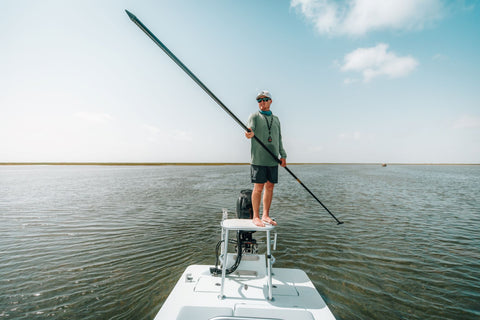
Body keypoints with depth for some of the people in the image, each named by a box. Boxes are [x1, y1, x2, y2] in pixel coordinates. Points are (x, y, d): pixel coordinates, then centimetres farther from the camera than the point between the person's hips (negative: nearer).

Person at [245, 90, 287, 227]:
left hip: (273, 159, 5)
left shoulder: (276, 119, 20)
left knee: (270, 186, 7)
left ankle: (265, 215, 19)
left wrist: (283, 155, 14)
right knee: (258, 187, -4)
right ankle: (256, 217, 8)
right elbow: (250, 127, -18)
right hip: (259, 158, -5)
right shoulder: (254, 116, 4)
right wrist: (250, 133, -42)